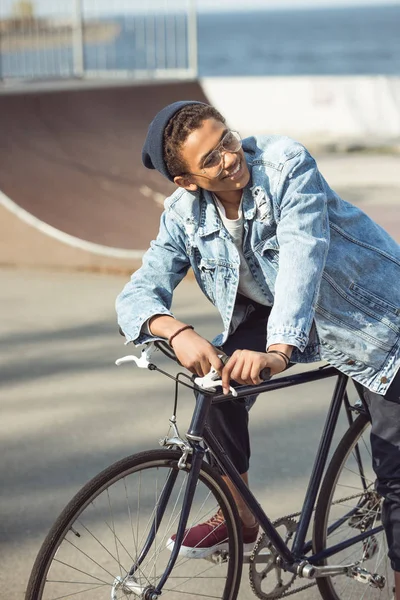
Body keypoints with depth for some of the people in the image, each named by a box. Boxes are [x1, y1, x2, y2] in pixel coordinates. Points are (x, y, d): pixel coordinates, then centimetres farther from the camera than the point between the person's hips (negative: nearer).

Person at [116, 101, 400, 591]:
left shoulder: (285, 162, -28)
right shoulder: (184, 216, -14)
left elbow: (302, 255, -40)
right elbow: (138, 292, -22)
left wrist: (278, 350, -55)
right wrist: (177, 332, -47)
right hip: (272, 313, 5)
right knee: (216, 377, -18)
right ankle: (240, 518, 4)